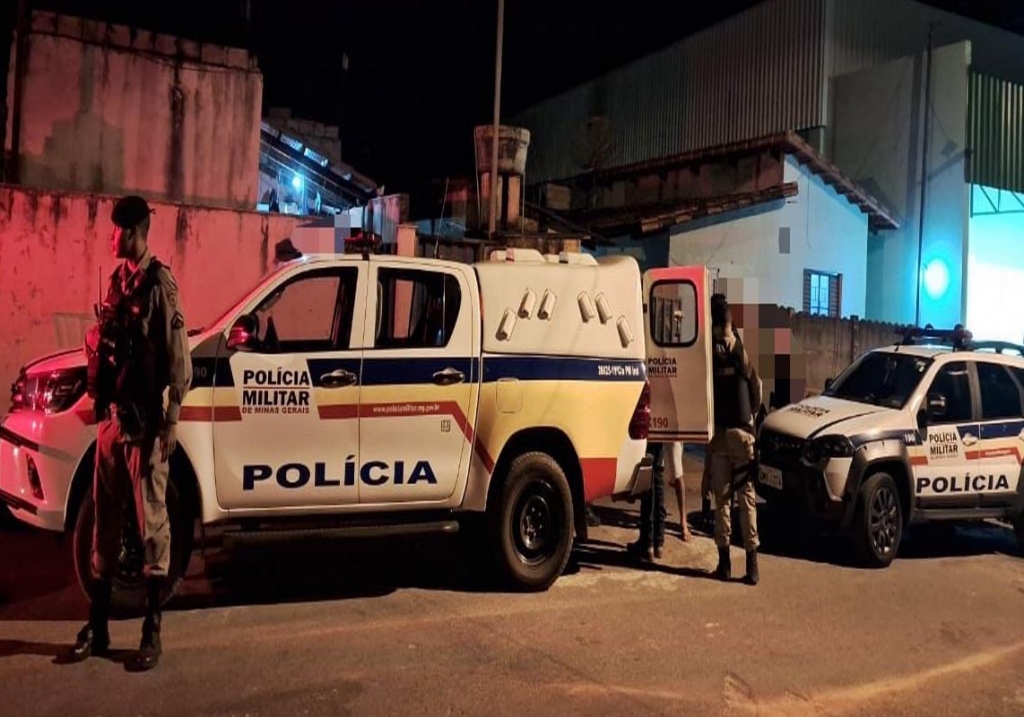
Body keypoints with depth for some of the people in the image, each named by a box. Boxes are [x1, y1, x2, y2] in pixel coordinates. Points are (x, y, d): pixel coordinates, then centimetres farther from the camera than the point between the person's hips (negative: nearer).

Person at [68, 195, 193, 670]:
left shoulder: (159, 284, -9)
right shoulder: (117, 281, 13)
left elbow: (178, 359, -13)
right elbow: (103, 349, 17)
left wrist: (170, 422, -15)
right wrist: (101, 406, 8)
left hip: (144, 423, -7)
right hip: (111, 419, 8)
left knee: (151, 523, 1)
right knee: (105, 520, 13)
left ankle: (152, 632, 10)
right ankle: (97, 626, 24)